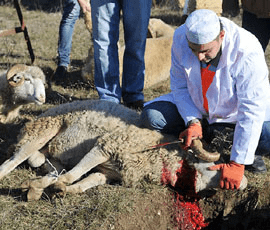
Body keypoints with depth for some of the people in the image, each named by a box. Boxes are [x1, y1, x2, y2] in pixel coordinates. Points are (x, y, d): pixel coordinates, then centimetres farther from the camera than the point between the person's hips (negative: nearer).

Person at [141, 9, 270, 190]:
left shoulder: (247, 50, -33)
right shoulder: (181, 37, -21)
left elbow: (252, 110, -34)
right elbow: (180, 87, -7)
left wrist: (237, 163, -37)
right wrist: (193, 122, -25)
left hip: (235, 113, -3)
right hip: (197, 108, 4)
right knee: (150, 116, -19)